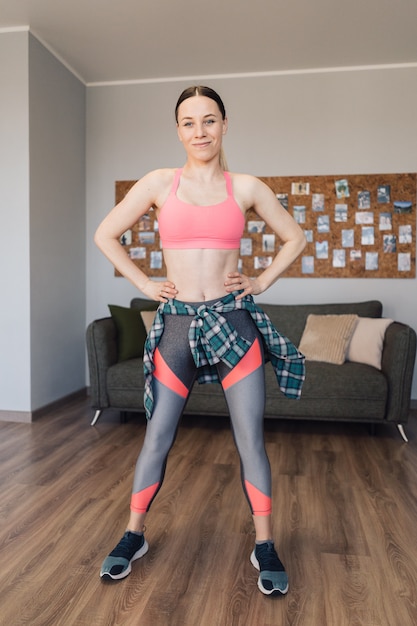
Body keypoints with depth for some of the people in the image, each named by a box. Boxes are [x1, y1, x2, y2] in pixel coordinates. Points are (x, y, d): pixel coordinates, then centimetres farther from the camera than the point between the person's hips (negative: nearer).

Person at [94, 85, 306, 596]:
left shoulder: (246, 187, 4)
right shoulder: (158, 183, 3)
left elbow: (294, 238, 14)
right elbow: (105, 235, 8)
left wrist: (261, 282, 5)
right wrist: (144, 284, 2)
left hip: (234, 322, 0)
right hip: (177, 324, 0)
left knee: (250, 441, 4)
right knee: (157, 439, 10)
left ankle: (264, 547, 22)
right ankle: (134, 535, 31)